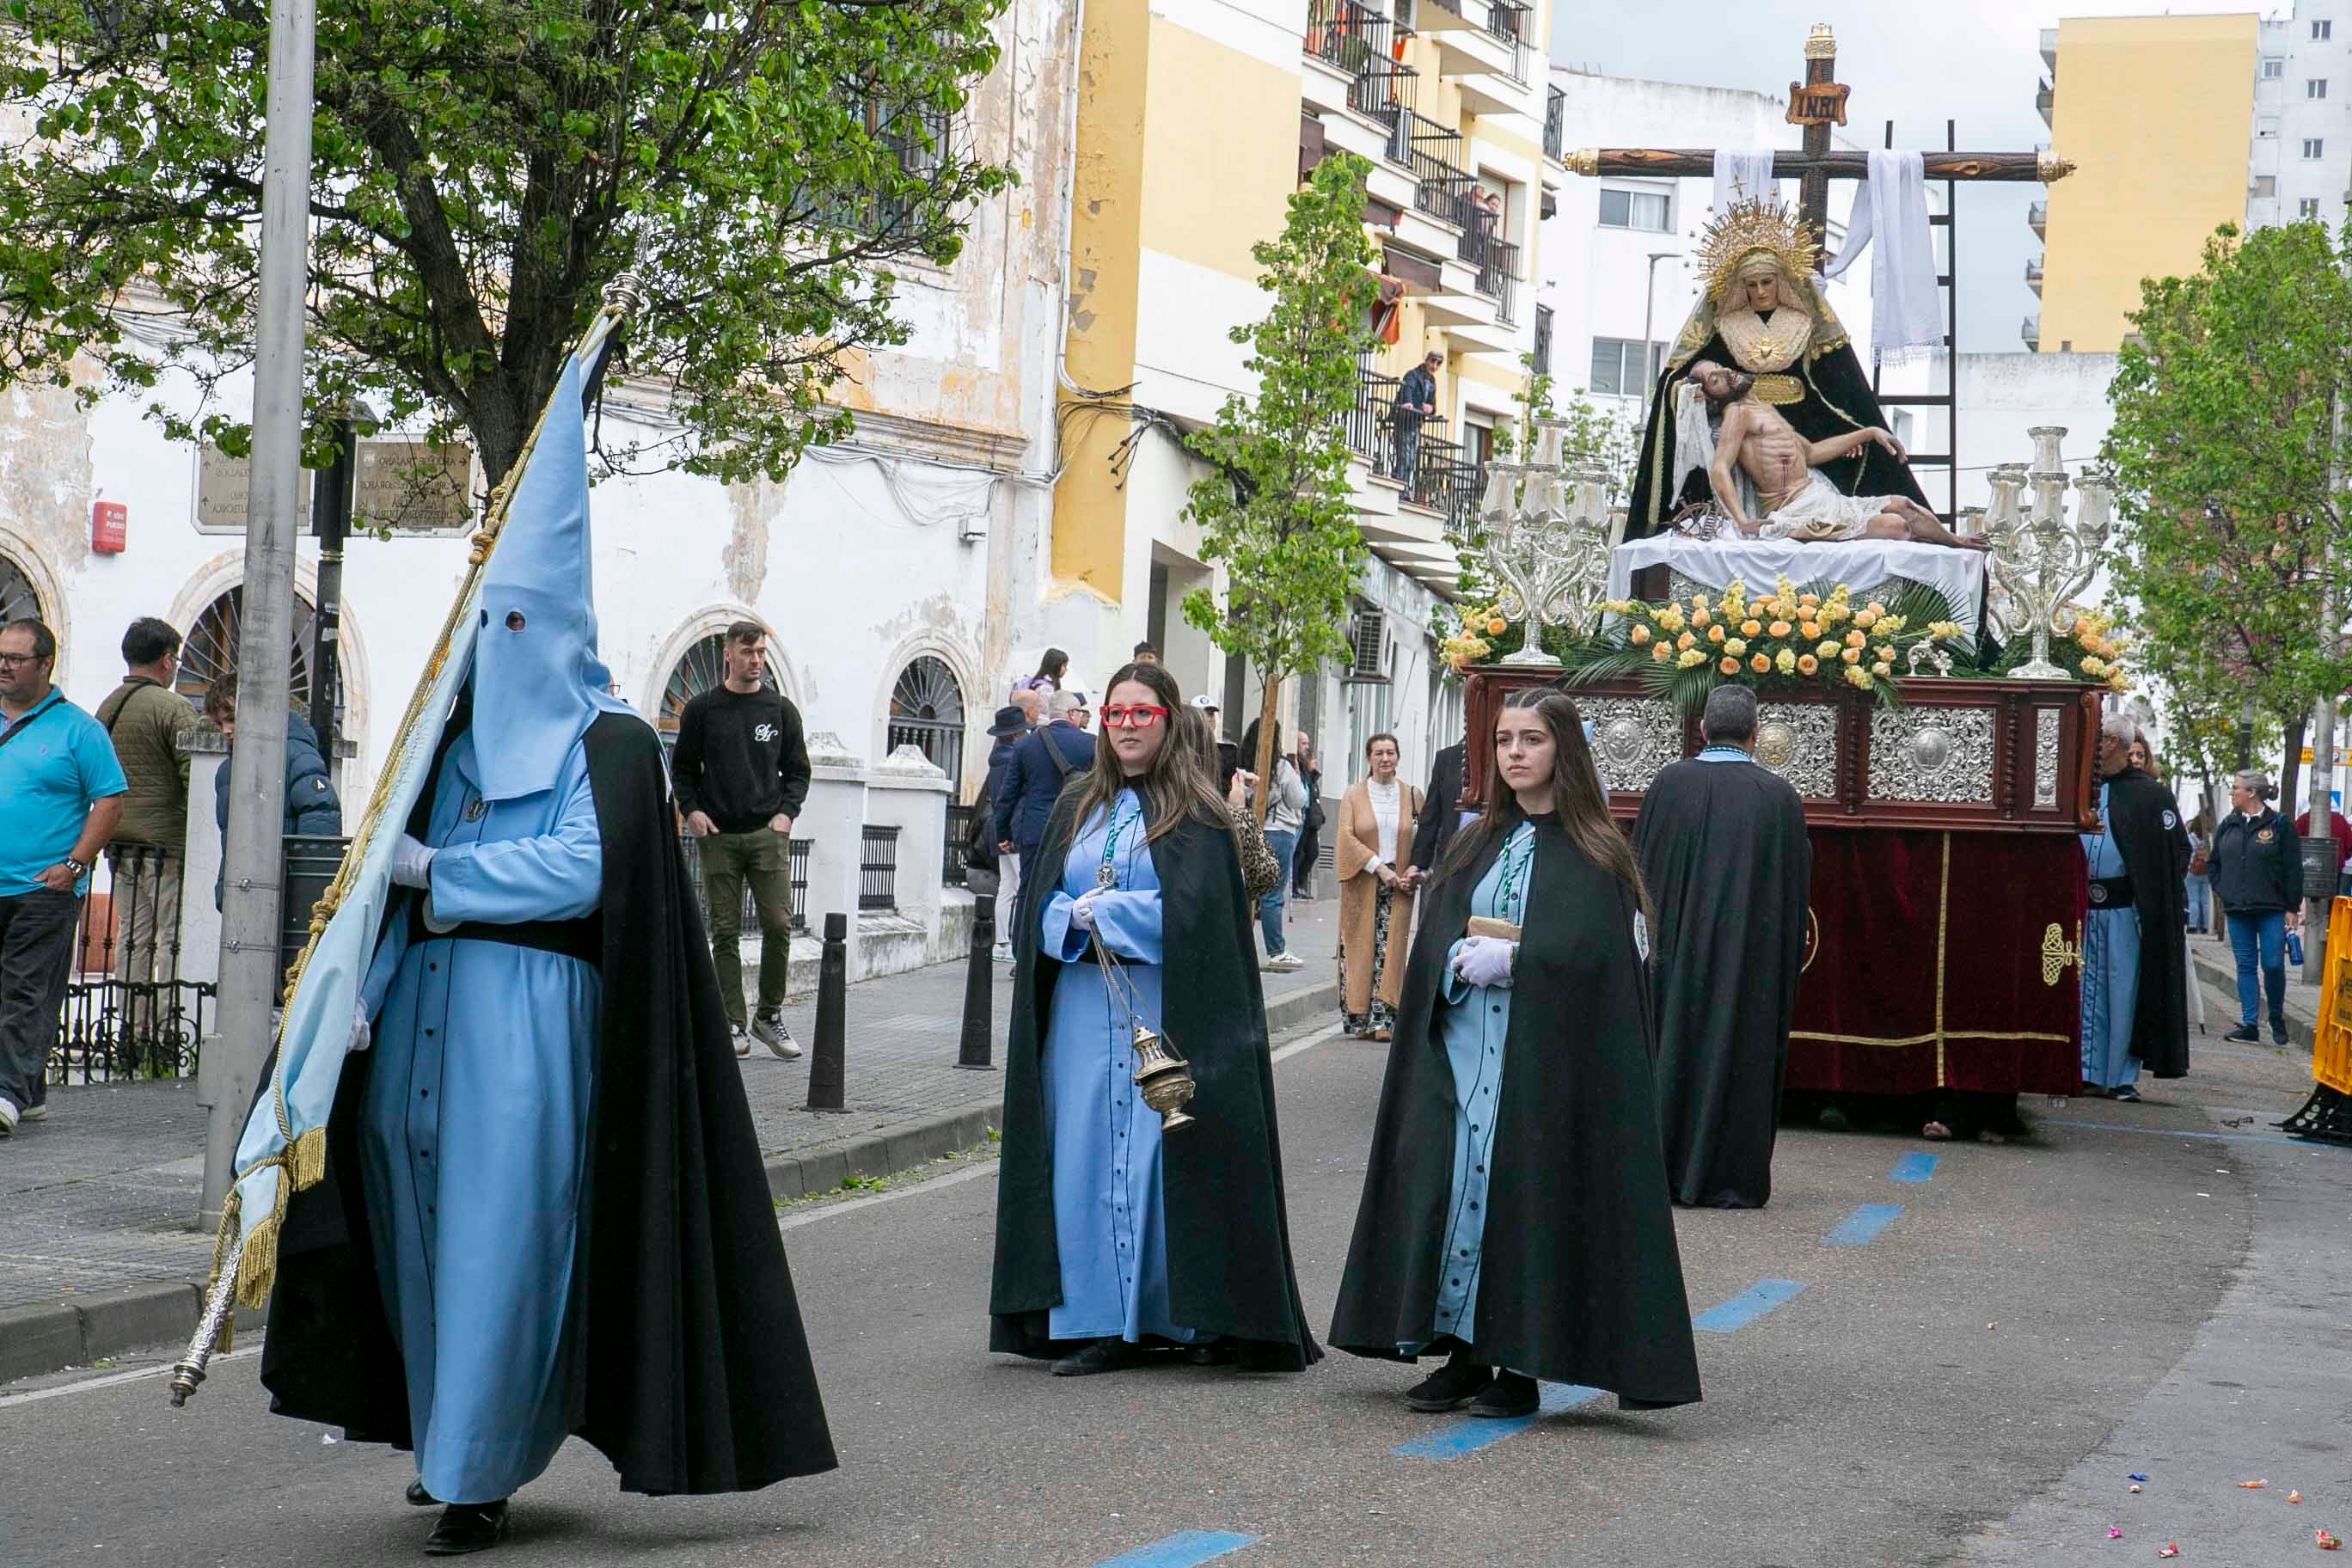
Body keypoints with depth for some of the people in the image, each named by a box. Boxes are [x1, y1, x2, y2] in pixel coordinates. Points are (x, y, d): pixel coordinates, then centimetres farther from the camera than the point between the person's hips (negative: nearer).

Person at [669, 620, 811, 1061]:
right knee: (725, 933, 0)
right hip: (718, 836, 0)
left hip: (768, 834, 1)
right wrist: (691, 810, -4)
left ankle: (769, 1015, 9)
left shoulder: (781, 709, 9)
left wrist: (786, 812, -2)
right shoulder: (702, 709, 6)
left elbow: (797, 770, 13)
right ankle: (732, 1024, 5)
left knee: (778, 926, -6)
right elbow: (682, 768, 11)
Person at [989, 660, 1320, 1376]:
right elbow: (1042, 903, 7)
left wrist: (1099, 910, -10)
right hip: (1084, 1014, 4)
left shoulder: (1195, 814, 1)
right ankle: (1102, 1323, 5)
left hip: (1165, 1014, -4)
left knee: (1167, 1152, -5)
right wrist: (1082, 924, -13)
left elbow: (1192, 910, -11)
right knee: (1088, 1152, 1)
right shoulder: (1078, 807, 14)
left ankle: (1183, 1314, 4)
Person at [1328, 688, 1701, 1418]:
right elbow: (1436, 941, 8)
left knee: (1526, 1190, -5)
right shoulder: (1475, 846, 14)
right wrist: (1467, 959, -13)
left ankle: (1519, 1363, 2)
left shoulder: (1592, 854, 0)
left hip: (1545, 1050, -4)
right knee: (1452, 1184, 0)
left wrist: (1510, 960, -17)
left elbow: (1593, 954, -10)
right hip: (1462, 1046, 4)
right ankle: (1462, 1352, 7)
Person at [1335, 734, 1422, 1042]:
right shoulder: (1354, 794, 2)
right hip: (1362, 885, -1)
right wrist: (1378, 866, -13)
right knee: (1361, 947, -1)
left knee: (1391, 949, -4)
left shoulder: (1412, 795, 7)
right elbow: (1346, 837, -6)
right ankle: (1361, 1019, 5)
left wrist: (1414, 871, -8)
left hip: (1398, 883, 1)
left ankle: (1384, 1019, -4)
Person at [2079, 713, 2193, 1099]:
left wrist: (2151, 899, -8)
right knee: (2089, 991, 5)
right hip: (2086, 908, 5)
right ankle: (2092, 1074, 10)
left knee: (2124, 990, -2)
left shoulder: (2150, 794, -3)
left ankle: (2122, 1077, 3)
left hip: (2126, 909, -5)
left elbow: (2180, 848, -2)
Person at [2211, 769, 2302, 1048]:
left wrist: (2292, 908, -7)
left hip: (2272, 910, -5)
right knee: (2246, 965, 4)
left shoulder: (2279, 825, -4)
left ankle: (2277, 1019, 15)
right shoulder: (2228, 825, 10)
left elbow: (2293, 869, -4)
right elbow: (2214, 862, 22)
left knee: (2273, 965, -5)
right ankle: (2248, 1025, 5)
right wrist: (2222, 890, 9)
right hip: (2237, 910, 5)